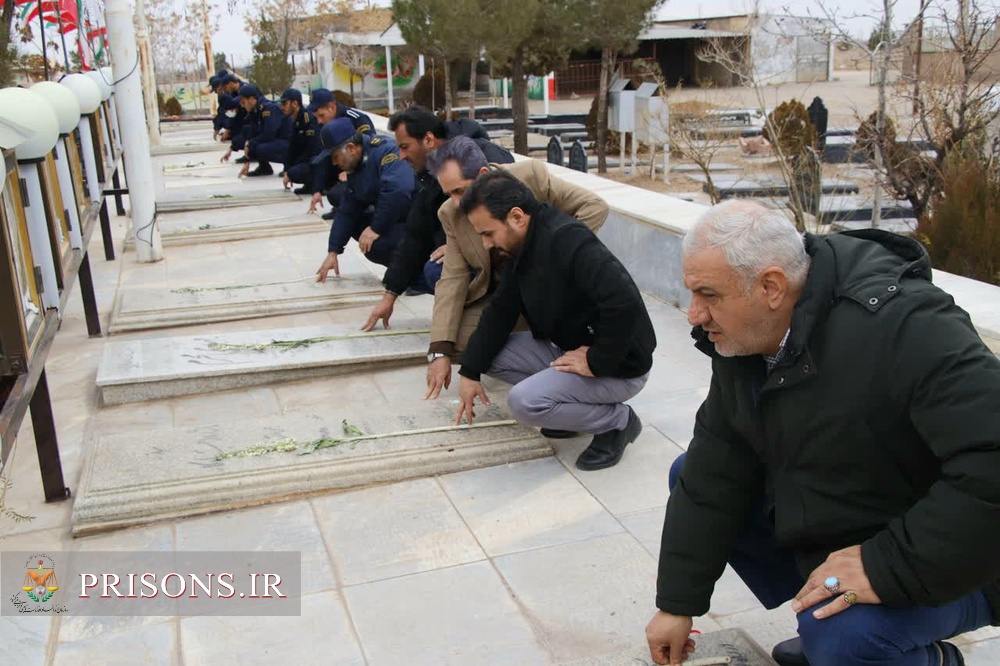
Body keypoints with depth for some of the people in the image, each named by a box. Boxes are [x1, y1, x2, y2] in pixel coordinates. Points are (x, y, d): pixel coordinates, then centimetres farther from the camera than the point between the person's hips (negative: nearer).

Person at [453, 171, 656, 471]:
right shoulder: (523, 247, 2)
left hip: (618, 366, -9)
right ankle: (577, 405, 8)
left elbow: (624, 302, -38)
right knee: (488, 352, 2)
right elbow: (500, 311, 7)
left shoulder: (567, 240, -28)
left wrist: (596, 363, -27)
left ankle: (618, 420, -2)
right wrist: (470, 372, 1)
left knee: (524, 402, -26)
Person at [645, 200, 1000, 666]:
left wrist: (891, 568, -34)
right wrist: (677, 604, -1)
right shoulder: (741, 339, -6)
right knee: (690, 477, 4)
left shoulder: (903, 327, -31)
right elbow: (714, 474, -3)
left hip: (940, 567, -7)